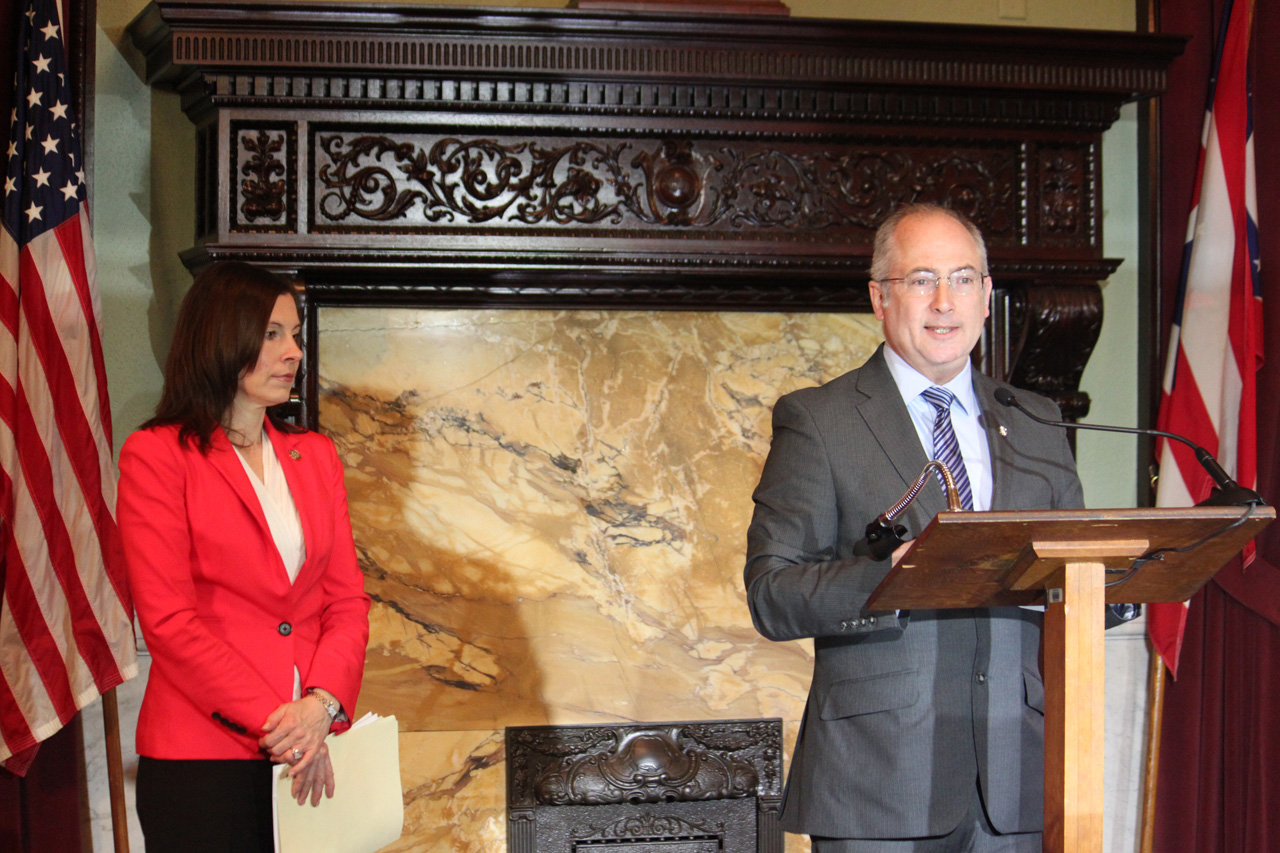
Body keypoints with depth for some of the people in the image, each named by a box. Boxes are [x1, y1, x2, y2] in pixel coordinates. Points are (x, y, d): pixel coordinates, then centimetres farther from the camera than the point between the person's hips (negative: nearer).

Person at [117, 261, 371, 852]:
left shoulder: (315, 456, 14)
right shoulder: (156, 455, -3)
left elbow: (346, 598, 8)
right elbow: (169, 620, -10)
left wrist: (322, 704, -10)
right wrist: (271, 721, -14)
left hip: (311, 754, 5)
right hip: (202, 754, -5)